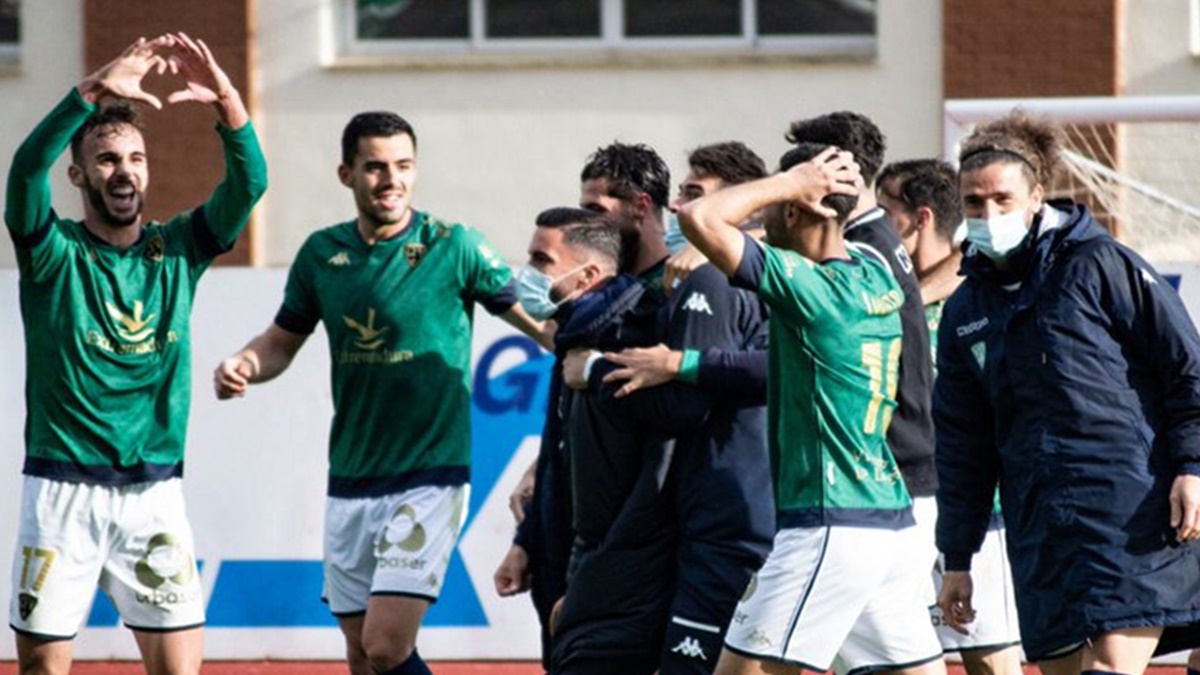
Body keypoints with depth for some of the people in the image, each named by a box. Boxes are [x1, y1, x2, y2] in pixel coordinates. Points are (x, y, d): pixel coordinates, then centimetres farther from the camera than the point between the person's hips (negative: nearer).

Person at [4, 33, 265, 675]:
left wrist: (224, 98, -24)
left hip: (155, 493, 2)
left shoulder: (177, 249, 7)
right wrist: (95, 92, -33)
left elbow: (250, 181, -7)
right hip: (63, 488, -2)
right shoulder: (54, 252, -2)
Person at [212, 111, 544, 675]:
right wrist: (244, 366, -4)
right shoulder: (322, 254, 5)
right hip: (350, 480, 5)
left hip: (429, 476, -5)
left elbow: (535, 321, -5)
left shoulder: (454, 247, -8)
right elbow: (283, 341, 17)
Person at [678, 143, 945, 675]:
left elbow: (700, 217, -20)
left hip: (829, 526, -9)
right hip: (890, 522, 9)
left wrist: (790, 183, -9)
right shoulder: (876, 277, 11)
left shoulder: (807, 285, -14)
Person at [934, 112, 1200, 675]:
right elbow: (961, 447, 21)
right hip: (1039, 532, 6)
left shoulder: (1099, 265, 0)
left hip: (1134, 514, -6)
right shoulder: (964, 313, 16)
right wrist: (957, 559, 19)